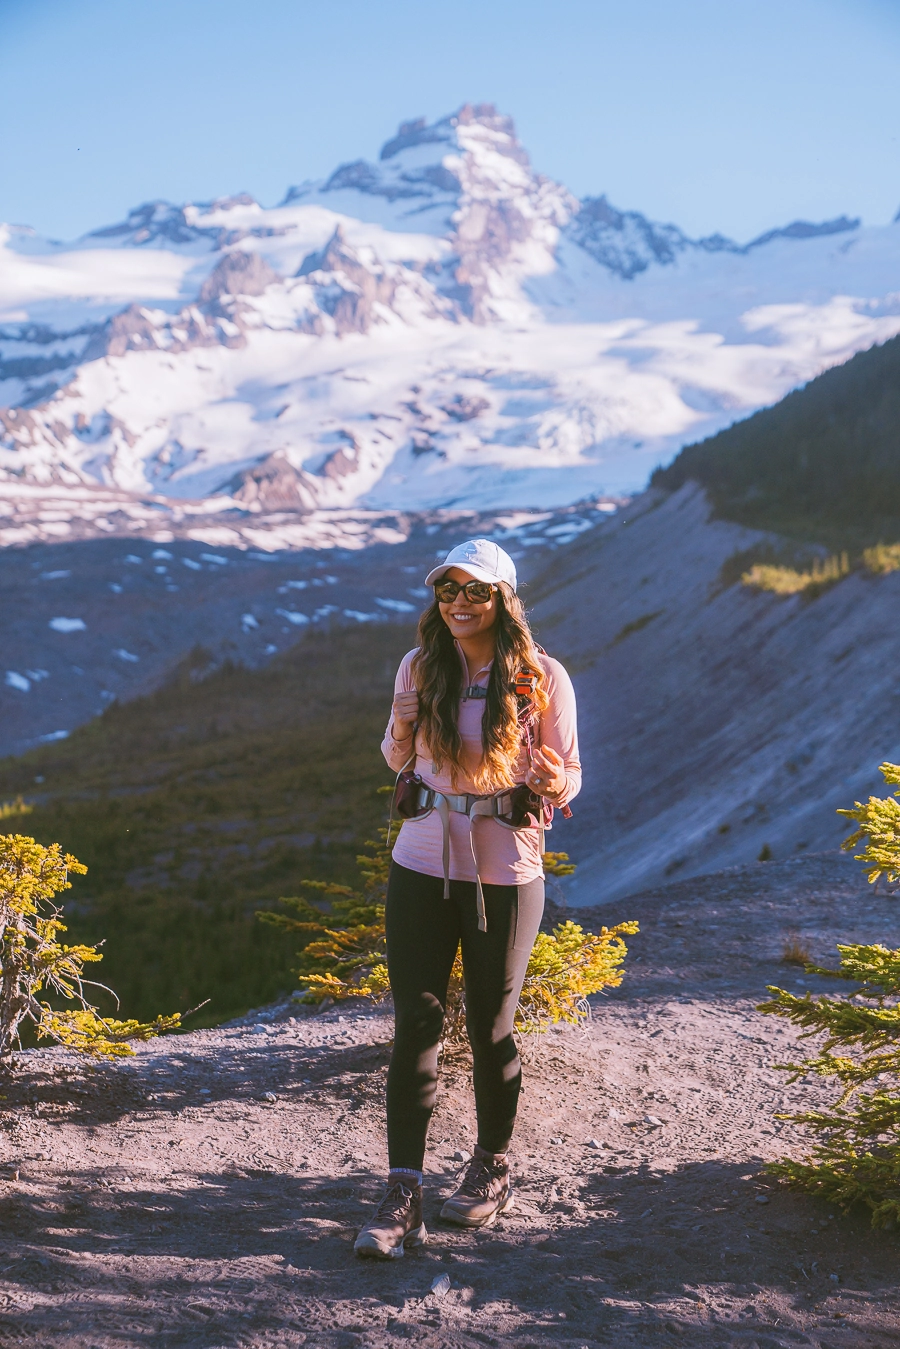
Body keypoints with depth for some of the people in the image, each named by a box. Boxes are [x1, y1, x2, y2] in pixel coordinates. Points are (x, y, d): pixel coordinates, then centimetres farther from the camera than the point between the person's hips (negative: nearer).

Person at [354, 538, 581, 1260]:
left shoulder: (543, 679, -6)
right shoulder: (420, 667, 3)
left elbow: (569, 779, 1)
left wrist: (552, 783, -22)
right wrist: (403, 728, -8)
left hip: (506, 873, -2)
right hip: (422, 865, 2)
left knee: (491, 1027, 9)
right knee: (416, 1022, -3)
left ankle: (494, 1169, 29)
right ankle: (403, 1193, 0)